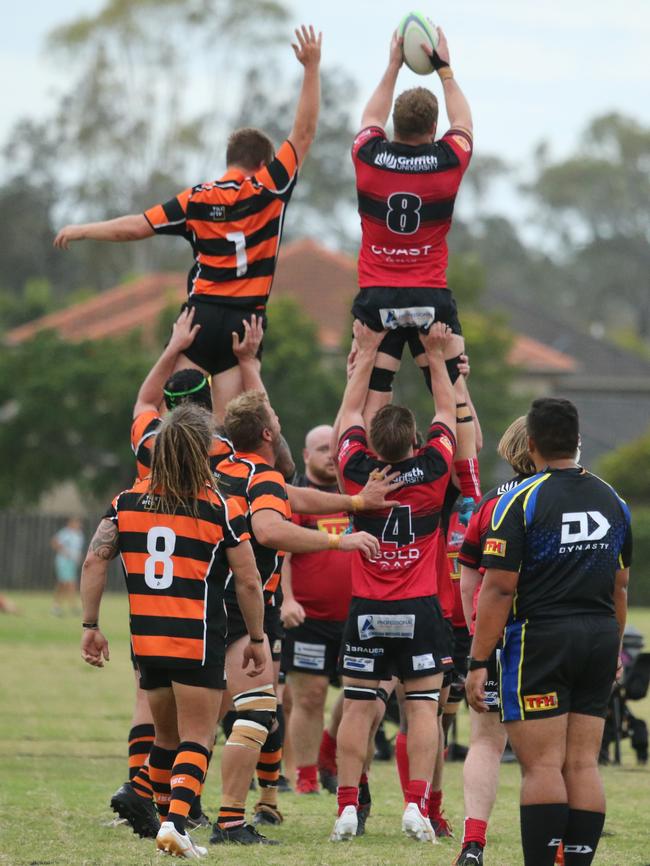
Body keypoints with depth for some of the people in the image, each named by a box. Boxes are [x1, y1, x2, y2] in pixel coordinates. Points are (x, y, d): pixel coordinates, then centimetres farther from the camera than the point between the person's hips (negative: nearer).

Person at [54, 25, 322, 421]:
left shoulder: (197, 199, 3)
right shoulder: (268, 191, -2)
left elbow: (137, 226, 2)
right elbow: (304, 134, 0)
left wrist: (81, 230, 16)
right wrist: (312, 68, 2)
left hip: (203, 314, 1)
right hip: (246, 320, -1)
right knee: (227, 425, -2)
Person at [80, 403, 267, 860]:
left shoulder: (128, 501, 5)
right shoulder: (222, 509, -6)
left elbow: (94, 562, 2)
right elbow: (249, 582, -4)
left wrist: (91, 625, 8)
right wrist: (257, 639, 7)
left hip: (146, 641, 4)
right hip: (198, 642, -4)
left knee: (167, 734, 21)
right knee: (196, 738, 0)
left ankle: (160, 815, 26)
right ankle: (175, 822, -17)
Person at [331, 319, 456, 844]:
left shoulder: (358, 473, -7)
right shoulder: (432, 471, -8)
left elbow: (349, 413, 10)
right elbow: (448, 414, 10)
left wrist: (367, 354, 17)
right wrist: (437, 357, 18)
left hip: (366, 612, 1)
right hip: (420, 612, -1)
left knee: (358, 707, 3)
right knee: (423, 706, 2)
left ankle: (348, 807, -2)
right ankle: (417, 807, -7)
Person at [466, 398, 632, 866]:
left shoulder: (521, 501, -9)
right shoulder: (613, 501, 9)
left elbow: (499, 588, -12)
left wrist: (478, 662, -9)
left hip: (540, 639, -5)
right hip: (599, 637, 5)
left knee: (542, 766, -6)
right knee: (583, 765, 6)